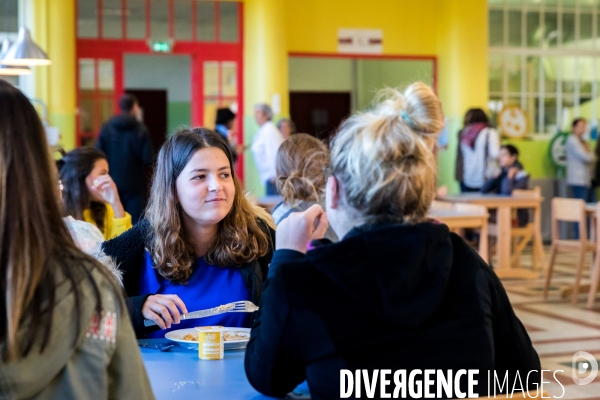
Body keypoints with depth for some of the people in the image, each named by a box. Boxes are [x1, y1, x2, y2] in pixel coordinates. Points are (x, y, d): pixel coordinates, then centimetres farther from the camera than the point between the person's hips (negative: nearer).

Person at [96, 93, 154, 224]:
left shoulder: (106, 128, -1)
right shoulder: (140, 130, -10)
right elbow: (148, 159, -11)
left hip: (112, 184, 3)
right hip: (135, 185, -3)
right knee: (135, 223, 0)